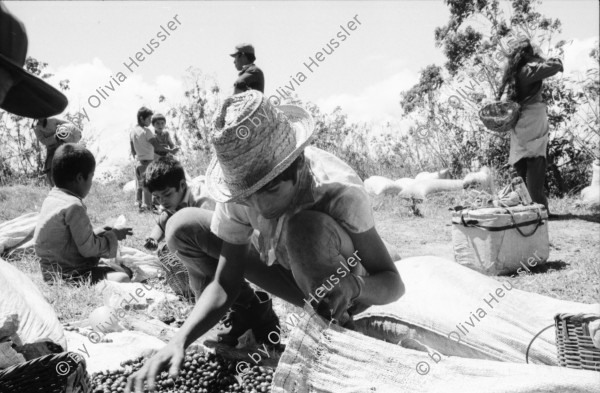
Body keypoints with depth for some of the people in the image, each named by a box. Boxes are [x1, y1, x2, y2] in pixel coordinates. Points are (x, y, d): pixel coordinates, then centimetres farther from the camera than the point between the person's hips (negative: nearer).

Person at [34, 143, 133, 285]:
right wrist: (113, 236, -2)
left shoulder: (52, 198, 11)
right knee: (122, 279, -24)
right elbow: (88, 249, -16)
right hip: (68, 276, -11)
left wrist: (97, 233, 12)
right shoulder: (74, 206, -19)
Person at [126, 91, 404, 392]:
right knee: (183, 227, -12)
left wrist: (355, 285, -49)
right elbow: (225, 284, -18)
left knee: (307, 225, -40)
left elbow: (393, 283, -27)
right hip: (295, 278, 5)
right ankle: (247, 319, 6)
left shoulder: (339, 191, -34)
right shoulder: (239, 194, -22)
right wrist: (180, 340, -34)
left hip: (345, 293, -4)